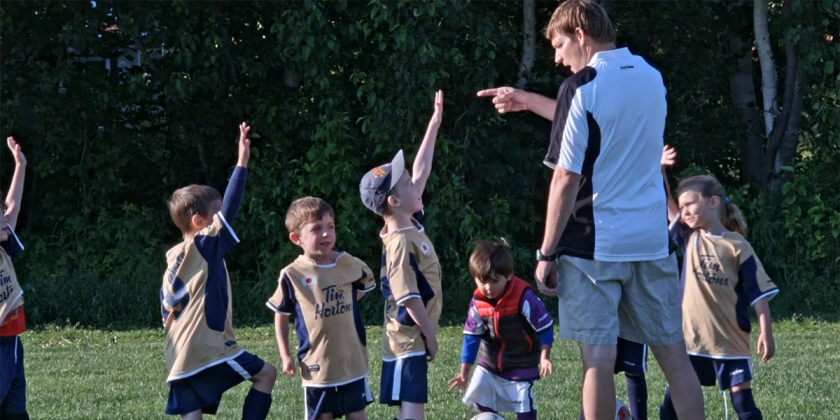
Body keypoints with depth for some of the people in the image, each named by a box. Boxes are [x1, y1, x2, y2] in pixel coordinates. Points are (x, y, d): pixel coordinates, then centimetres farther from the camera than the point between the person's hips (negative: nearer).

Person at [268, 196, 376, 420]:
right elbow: (281, 315, 3)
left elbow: (366, 284, 20)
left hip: (352, 359, 2)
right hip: (317, 363, -2)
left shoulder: (349, 265, -4)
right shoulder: (292, 275, -10)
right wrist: (285, 355, 0)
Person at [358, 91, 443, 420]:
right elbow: (409, 298, -22)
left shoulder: (411, 226, 7)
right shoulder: (399, 242, -21)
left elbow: (421, 171, 15)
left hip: (412, 338, 10)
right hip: (408, 339, -10)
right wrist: (431, 336, -14)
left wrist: (435, 124, 17)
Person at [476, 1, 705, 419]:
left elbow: (567, 180, -13)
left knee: (598, 357, -3)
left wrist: (546, 253, -7)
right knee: (674, 354, 8)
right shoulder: (651, 78, 10)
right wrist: (528, 101, 32)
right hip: (651, 242, 6)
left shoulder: (582, 87, -10)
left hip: (594, 244, -6)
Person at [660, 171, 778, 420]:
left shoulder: (737, 246, -7)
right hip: (691, 336, 4)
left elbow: (759, 293, -6)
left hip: (730, 339, -4)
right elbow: (665, 201, 1)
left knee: (742, 399, -2)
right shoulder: (689, 238, 4)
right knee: (674, 399, 6)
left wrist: (766, 333, -11)